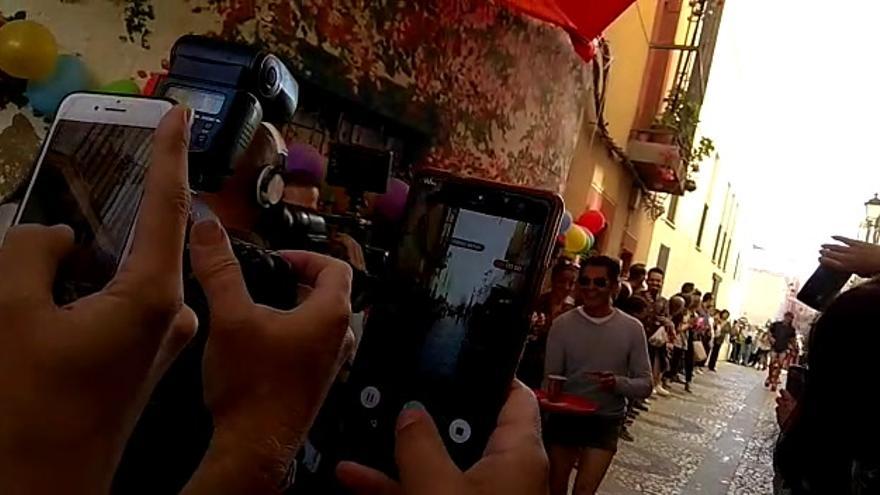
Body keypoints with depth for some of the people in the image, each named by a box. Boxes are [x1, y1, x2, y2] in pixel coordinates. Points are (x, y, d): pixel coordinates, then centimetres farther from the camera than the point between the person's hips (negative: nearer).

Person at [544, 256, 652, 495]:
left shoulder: (631, 328, -8)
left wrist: (618, 383, -26)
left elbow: (645, 385, -5)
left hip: (605, 422, -1)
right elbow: (551, 377, -6)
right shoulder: (562, 324, -8)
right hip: (563, 417, 1)